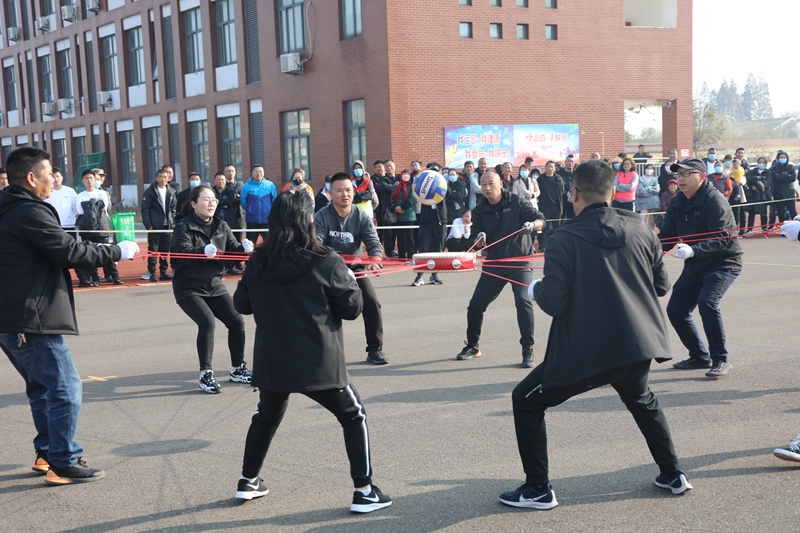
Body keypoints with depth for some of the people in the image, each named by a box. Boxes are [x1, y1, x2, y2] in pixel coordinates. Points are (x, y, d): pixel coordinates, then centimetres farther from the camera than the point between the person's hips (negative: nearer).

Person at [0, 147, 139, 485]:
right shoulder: (30, 212, -16)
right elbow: (69, 252, -19)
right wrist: (117, 251, -9)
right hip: (33, 321, -10)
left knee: (43, 388, 21)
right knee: (65, 390, -3)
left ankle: (47, 454, 29)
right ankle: (64, 465, 3)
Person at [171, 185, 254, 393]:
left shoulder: (221, 226, 7)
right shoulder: (184, 227, -10)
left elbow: (233, 250, 2)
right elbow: (182, 252, -25)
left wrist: (244, 248, -21)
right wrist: (203, 251, -44)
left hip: (215, 285, 6)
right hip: (189, 288, -6)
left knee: (236, 321, -3)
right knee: (207, 322, -24)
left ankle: (237, 369, 18)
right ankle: (205, 375, -10)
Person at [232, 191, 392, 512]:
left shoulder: (257, 264, -3)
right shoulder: (326, 263, -14)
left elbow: (241, 305, 10)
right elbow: (352, 308, -6)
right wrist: (350, 280, 11)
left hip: (272, 362, 4)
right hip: (319, 363, -4)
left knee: (266, 417, 29)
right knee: (354, 418, 13)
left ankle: (248, 482, 39)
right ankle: (364, 492, 10)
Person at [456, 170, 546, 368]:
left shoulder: (517, 203, -7)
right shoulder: (479, 211, 2)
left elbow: (540, 220, -9)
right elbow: (478, 243, 1)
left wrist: (532, 225, -31)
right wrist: (480, 239, -23)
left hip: (519, 260, -4)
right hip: (493, 264, 4)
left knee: (523, 300, -23)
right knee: (475, 305, 2)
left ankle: (528, 349, -12)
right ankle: (472, 346, 24)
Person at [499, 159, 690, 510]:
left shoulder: (564, 239, -11)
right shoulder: (640, 230, 2)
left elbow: (553, 303, -13)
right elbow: (662, 285, 10)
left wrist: (536, 289, 8)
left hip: (587, 352, -5)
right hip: (638, 346, 5)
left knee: (526, 401, 13)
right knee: (642, 400, 35)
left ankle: (538, 490, 12)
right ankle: (673, 475, 38)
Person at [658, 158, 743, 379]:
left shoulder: (714, 201, -19)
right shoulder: (677, 204, 4)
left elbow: (722, 238, -27)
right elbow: (666, 236, 3)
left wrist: (693, 250, -41)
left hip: (723, 262, -8)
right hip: (694, 267, 8)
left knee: (707, 302, -29)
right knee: (675, 310, 5)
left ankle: (720, 360, -15)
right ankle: (699, 357, 24)